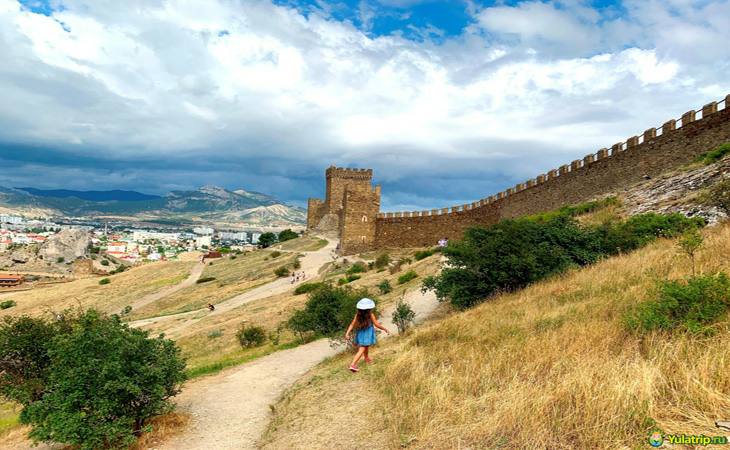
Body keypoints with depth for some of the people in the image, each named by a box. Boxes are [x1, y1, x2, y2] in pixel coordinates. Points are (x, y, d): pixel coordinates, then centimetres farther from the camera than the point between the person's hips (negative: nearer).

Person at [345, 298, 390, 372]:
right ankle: (353, 364, -11)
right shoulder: (371, 315, -17)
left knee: (366, 347, 27)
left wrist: (347, 333, -8)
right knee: (361, 350, -1)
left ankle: (367, 358, 50)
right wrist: (385, 329, 2)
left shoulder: (358, 315, -7)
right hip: (367, 335, -5)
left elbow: (352, 324, -10)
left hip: (360, 335, 5)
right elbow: (377, 325, -11)